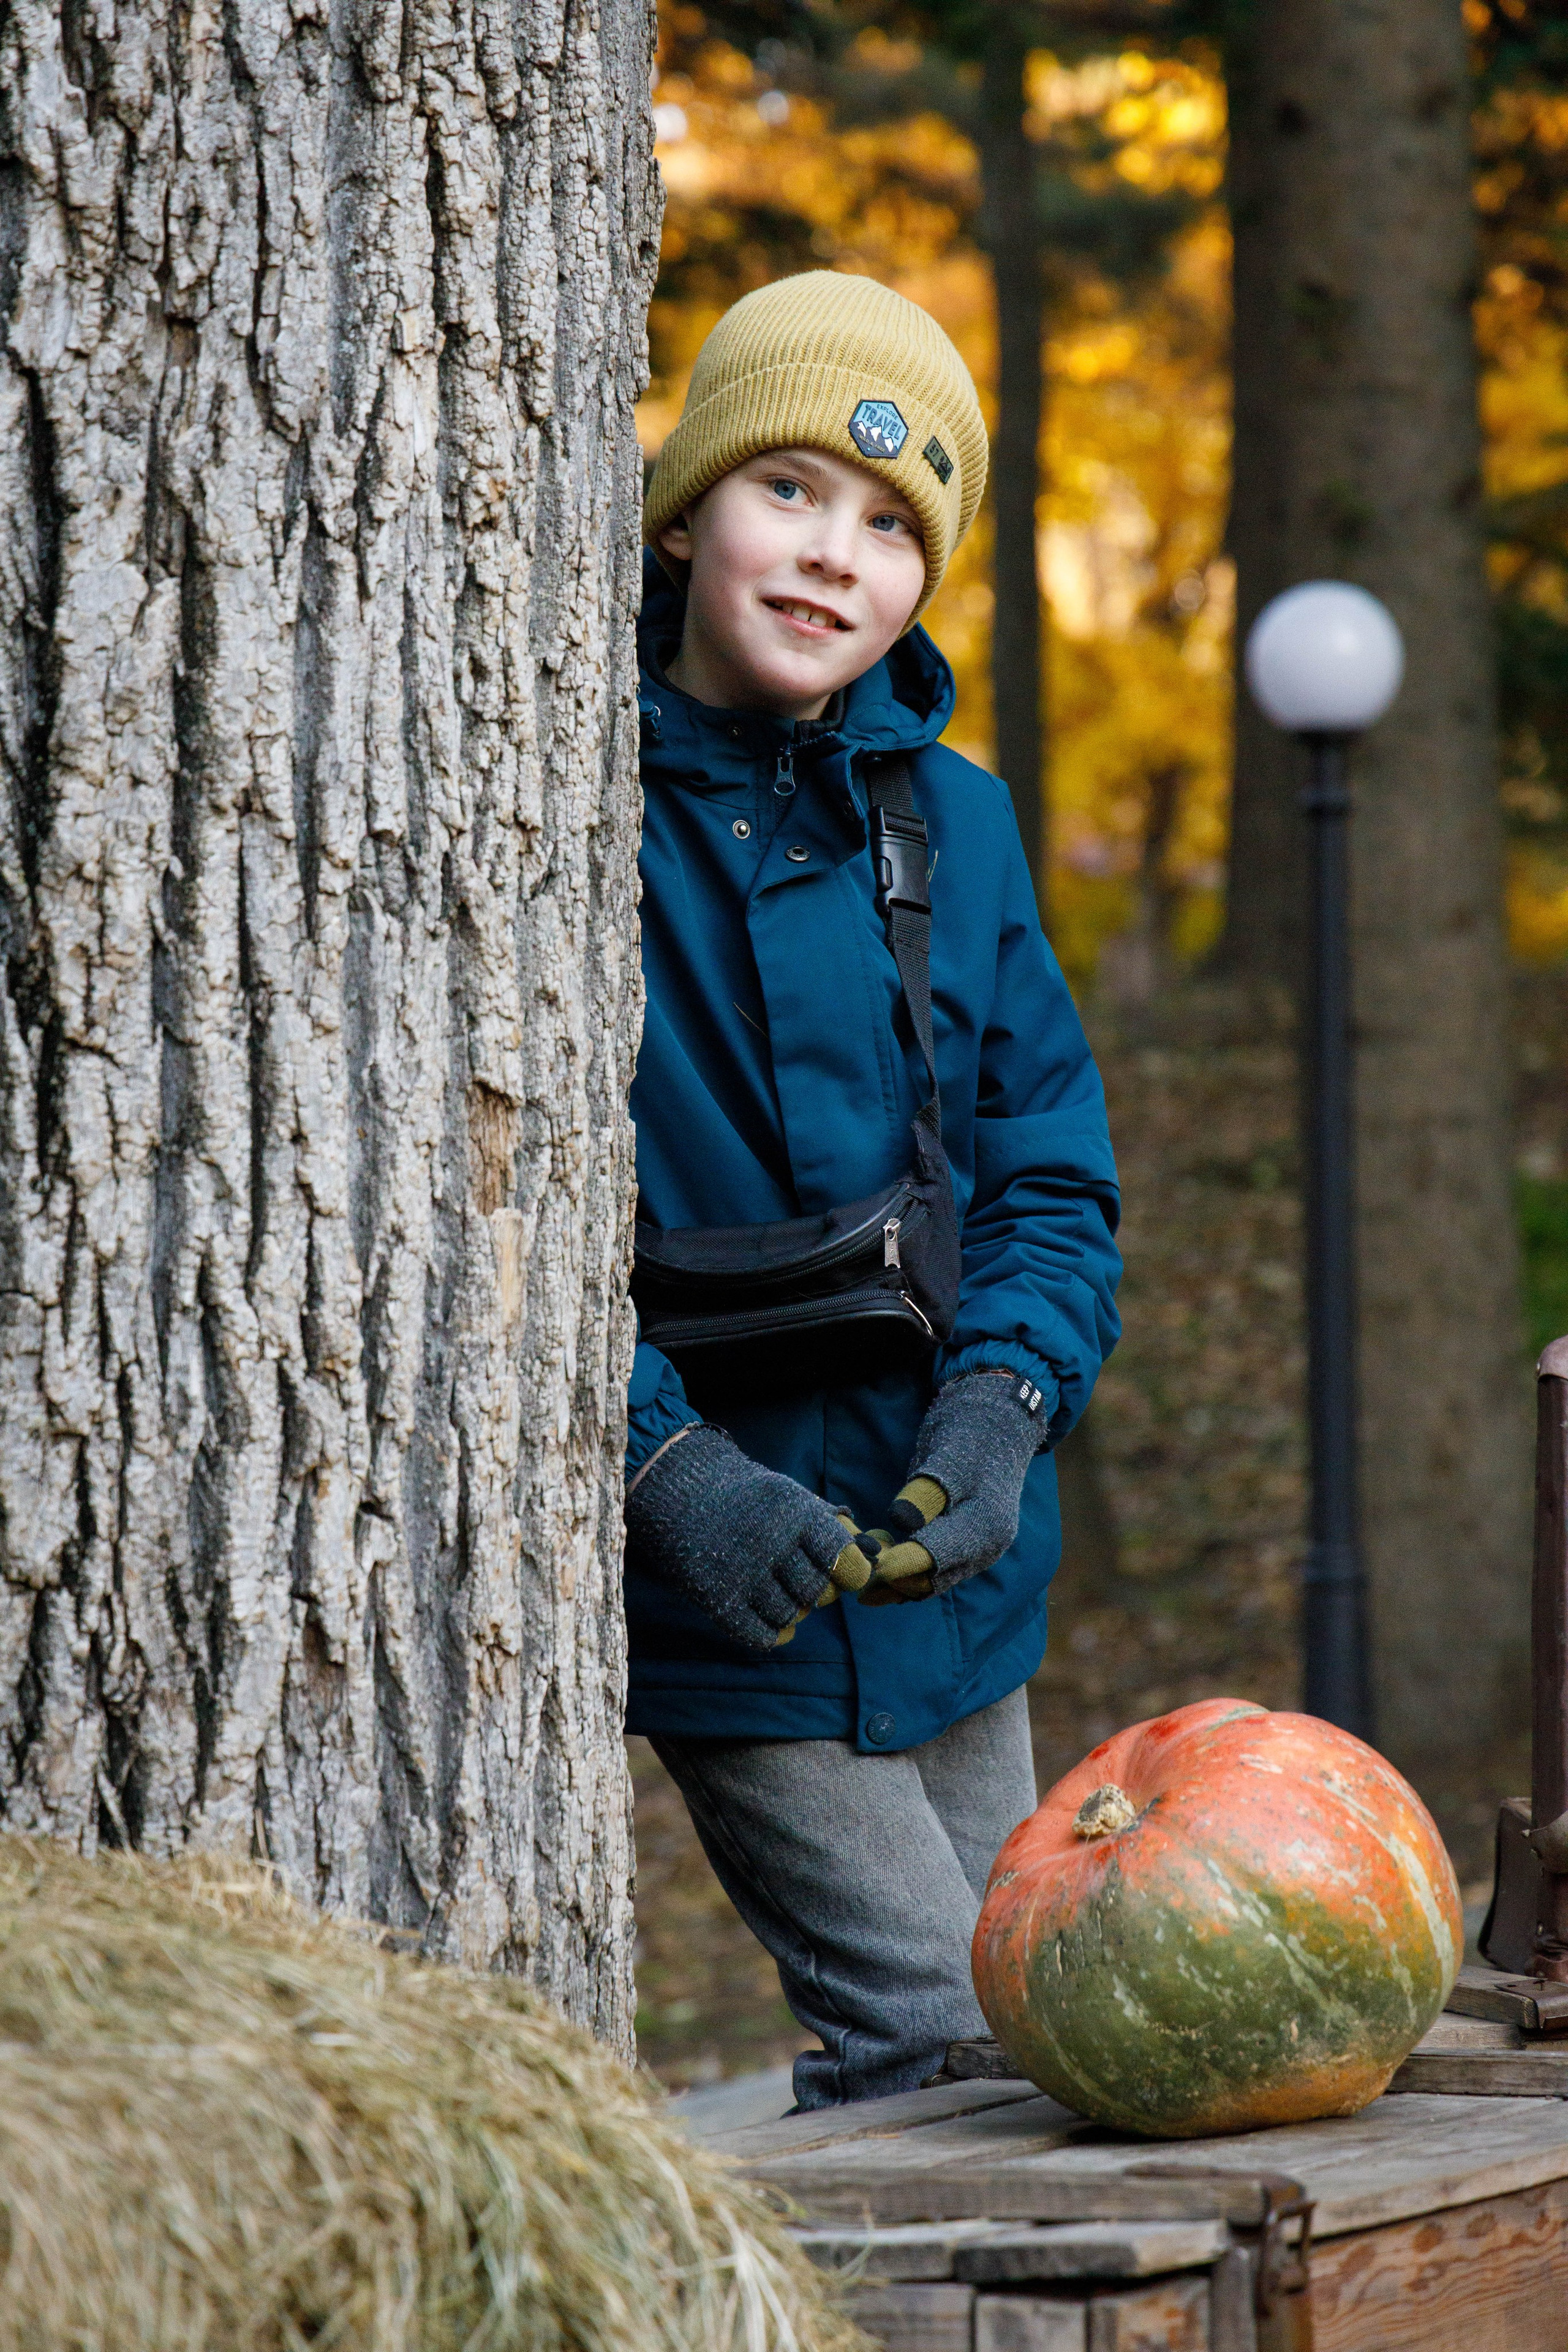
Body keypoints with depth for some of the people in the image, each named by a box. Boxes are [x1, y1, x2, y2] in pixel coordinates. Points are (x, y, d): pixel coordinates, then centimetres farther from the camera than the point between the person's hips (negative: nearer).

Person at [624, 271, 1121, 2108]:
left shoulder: (949, 820, 5)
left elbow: (1050, 1176, 6)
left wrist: (999, 1404, -14)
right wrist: (664, 1463, -24)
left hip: (951, 1549, 6)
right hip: (718, 1577, -6)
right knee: (928, 2034, -9)